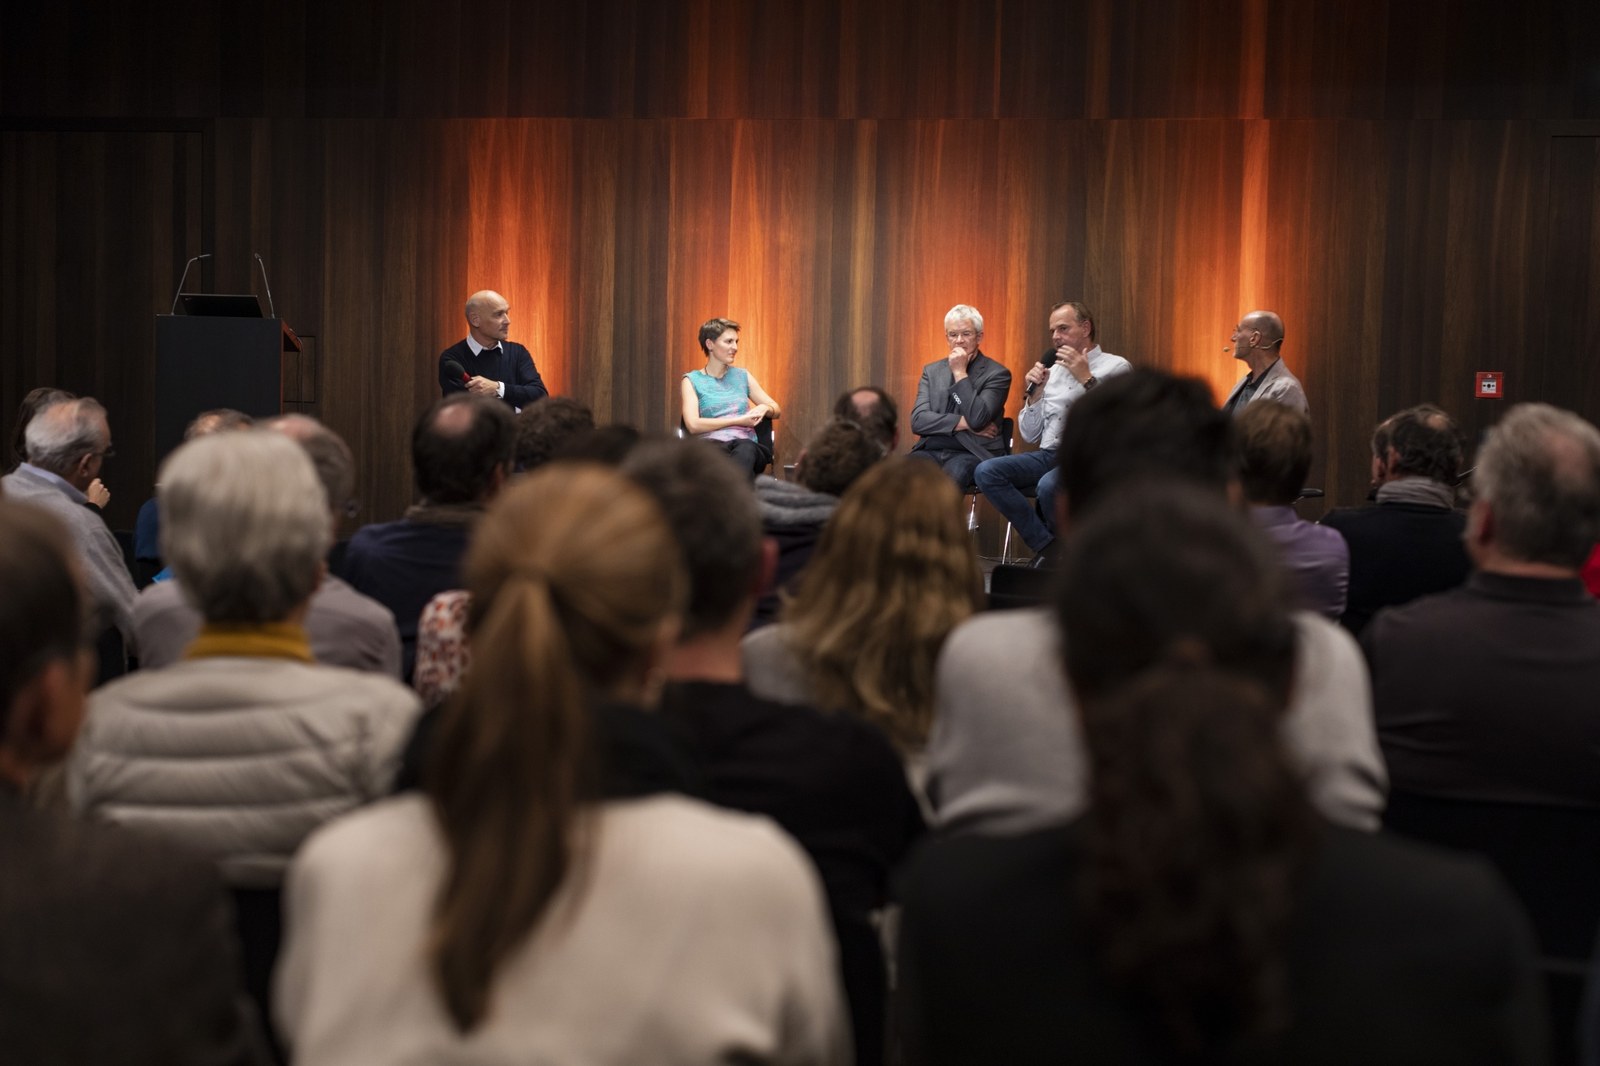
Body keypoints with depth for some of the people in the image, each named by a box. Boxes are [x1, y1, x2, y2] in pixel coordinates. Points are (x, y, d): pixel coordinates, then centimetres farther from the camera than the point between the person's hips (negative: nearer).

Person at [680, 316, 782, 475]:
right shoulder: (692, 381, 12)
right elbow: (693, 425, -3)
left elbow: (777, 410, 27)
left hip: (747, 444, 2)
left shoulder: (743, 376, 24)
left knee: (746, 449, -39)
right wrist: (739, 421, -5)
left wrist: (764, 408, 2)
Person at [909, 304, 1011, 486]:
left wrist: (960, 373, -7)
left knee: (950, 476, -38)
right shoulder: (932, 371, 16)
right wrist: (963, 423, -7)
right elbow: (918, 420, 4)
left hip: (972, 453, -3)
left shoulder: (997, 374, 3)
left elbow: (977, 419, -12)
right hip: (932, 451, 4)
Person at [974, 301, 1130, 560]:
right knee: (986, 472, -19)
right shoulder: (1052, 370, 20)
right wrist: (1035, 394, 3)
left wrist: (1086, 380, -13)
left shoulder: (1115, 367, 4)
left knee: (1048, 485, -37)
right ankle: (1048, 547, -15)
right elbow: (1029, 435, 18)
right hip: (1048, 455, 6)